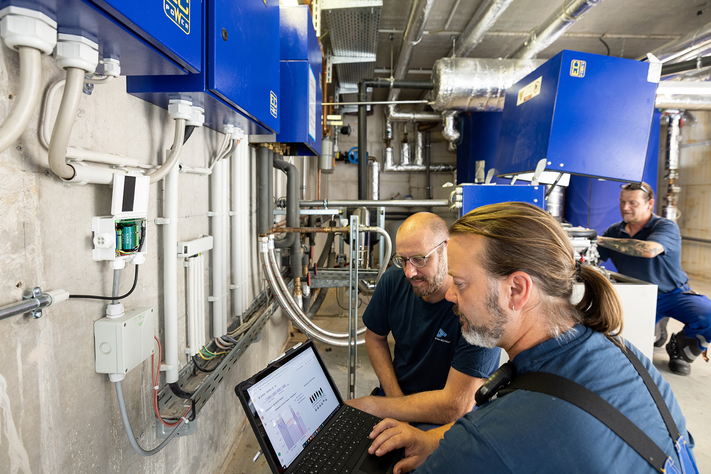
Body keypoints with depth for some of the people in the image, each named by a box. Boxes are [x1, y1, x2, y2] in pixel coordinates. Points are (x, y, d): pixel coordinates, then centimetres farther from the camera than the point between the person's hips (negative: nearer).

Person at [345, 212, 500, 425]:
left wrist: (371, 405, -20)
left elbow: (455, 407, -26)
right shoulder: (394, 280, -8)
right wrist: (394, 396, -5)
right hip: (397, 396, 6)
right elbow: (375, 337, 8)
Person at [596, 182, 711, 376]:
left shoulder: (667, 227, -13)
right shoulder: (615, 231, 0)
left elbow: (649, 250, -36)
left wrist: (600, 239, -36)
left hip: (673, 294, -3)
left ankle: (681, 347, 4)